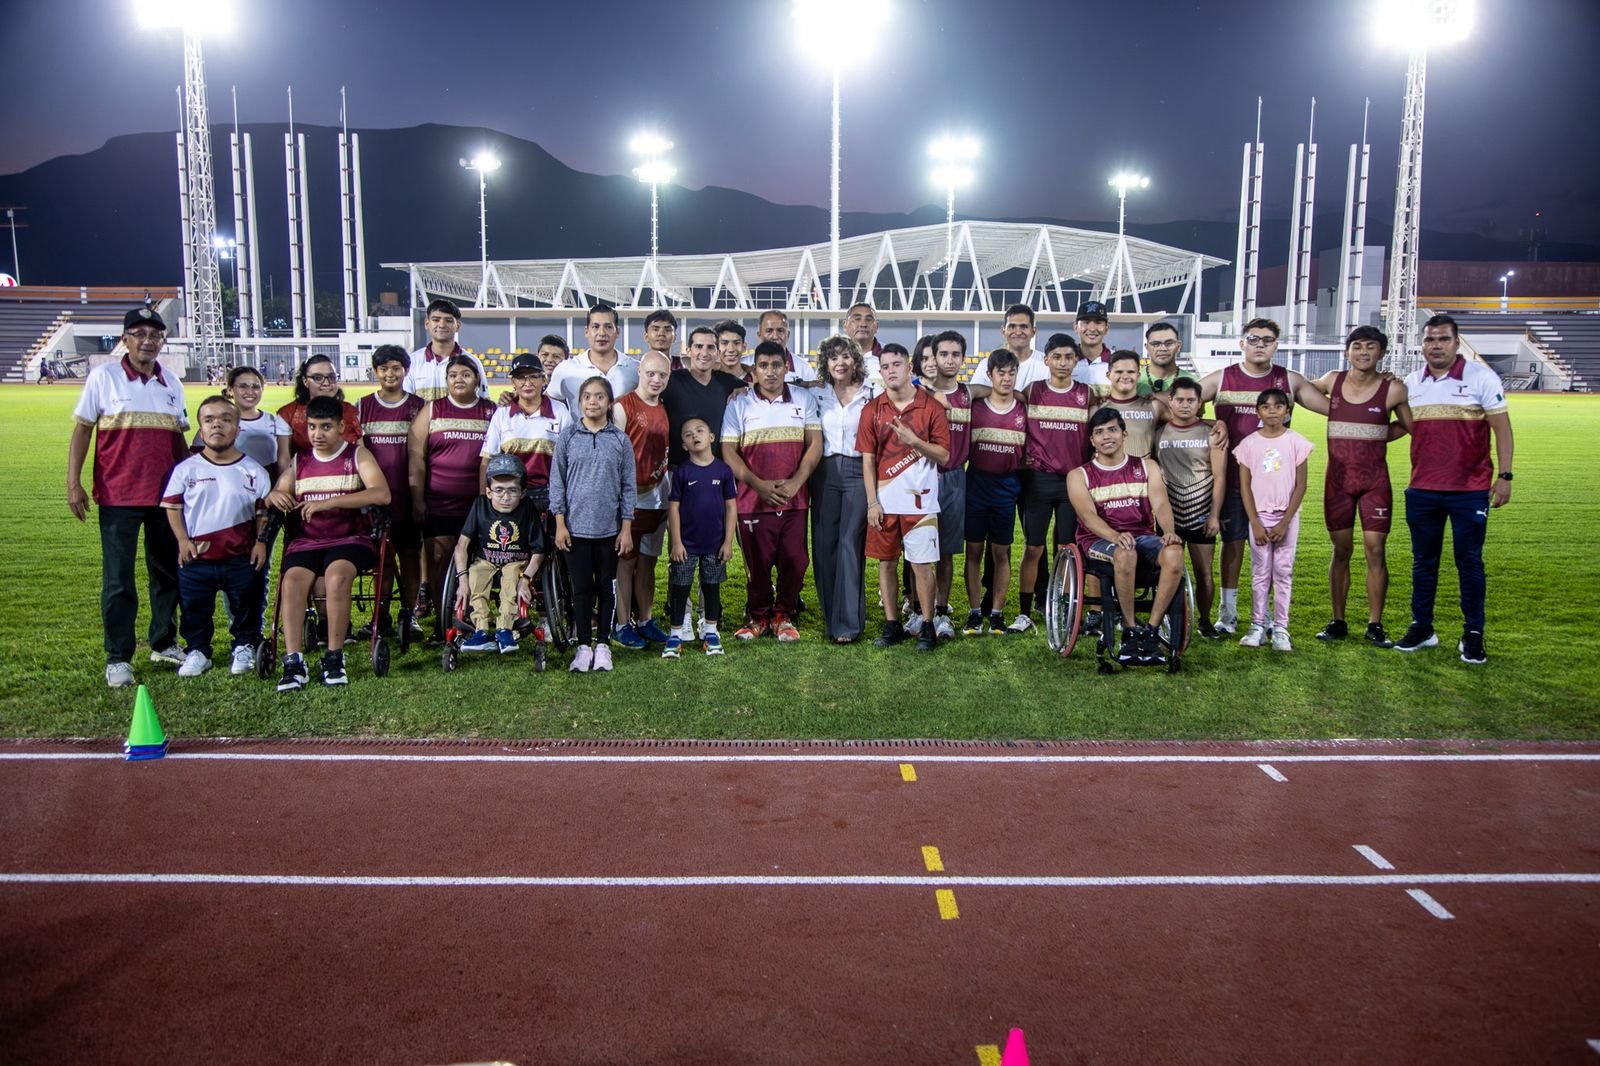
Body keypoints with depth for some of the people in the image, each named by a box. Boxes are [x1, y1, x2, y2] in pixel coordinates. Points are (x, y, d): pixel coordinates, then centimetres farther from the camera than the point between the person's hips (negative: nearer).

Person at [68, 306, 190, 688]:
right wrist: (73, 482, -8)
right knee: (118, 579, -1)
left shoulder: (172, 382, 9)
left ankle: (164, 644, 25)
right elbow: (81, 430, -2)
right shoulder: (103, 376, -2)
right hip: (118, 496, -4)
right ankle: (117, 658, 6)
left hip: (166, 495, 4)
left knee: (168, 572, 11)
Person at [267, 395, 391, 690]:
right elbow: (274, 497, 17)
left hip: (350, 538, -3)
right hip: (306, 540, 3)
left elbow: (381, 494, -13)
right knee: (292, 580, -26)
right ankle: (293, 661, -28)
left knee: (337, 575, -33)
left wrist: (328, 502, -22)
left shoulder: (358, 456, 4)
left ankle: (334, 657, -24)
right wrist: (275, 496, -11)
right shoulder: (299, 461, 18)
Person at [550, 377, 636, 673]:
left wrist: (627, 528, 1)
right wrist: (560, 524, -3)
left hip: (609, 528, 1)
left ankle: (603, 644, 19)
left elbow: (628, 486, 4)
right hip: (575, 526, 0)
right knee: (581, 588, 4)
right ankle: (584, 645, 14)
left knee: (606, 587, 9)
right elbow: (557, 481, 2)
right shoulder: (568, 436, 1)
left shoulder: (620, 440, 2)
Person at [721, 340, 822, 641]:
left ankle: (783, 615, 19)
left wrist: (795, 482, -11)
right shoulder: (739, 404, 4)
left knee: (794, 561, 2)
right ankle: (758, 616, 21)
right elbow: (729, 452, -2)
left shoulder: (805, 399, 8)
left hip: (795, 498, 1)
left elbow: (815, 444, 3)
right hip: (753, 500, -1)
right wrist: (760, 485, -12)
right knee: (757, 562, 4)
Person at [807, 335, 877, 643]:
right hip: (825, 473, 3)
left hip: (858, 472, -3)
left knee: (851, 544, -8)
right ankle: (830, 618, 12)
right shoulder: (817, 396, 10)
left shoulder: (872, 395, 4)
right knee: (824, 545, 1)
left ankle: (849, 623, -5)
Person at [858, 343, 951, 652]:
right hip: (883, 501, 3)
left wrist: (913, 440, -20)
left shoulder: (931, 407, -2)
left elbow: (944, 455, -4)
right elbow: (867, 460, 3)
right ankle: (892, 624, 19)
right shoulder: (872, 410, 4)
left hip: (919, 499, -2)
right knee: (886, 562, 8)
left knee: (921, 563, -1)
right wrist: (872, 502, -3)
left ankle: (927, 627, 11)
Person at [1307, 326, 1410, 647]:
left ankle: (1375, 625, 7)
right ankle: (1337, 622, 15)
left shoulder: (1393, 389, -6)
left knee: (1375, 550, -2)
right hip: (1338, 479, 2)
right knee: (1341, 550, 7)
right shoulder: (1331, 381, 1)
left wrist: (1380, 436, -1)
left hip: (1375, 480, -2)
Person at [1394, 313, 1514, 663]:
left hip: (1470, 490, -4)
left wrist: (1505, 476, -9)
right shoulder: (1410, 384, 7)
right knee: (1423, 562, 10)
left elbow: (1501, 427, -4)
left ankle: (1473, 635, 11)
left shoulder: (1481, 378, -4)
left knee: (1469, 562, 2)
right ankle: (1421, 628, 20)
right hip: (1422, 490, 4)